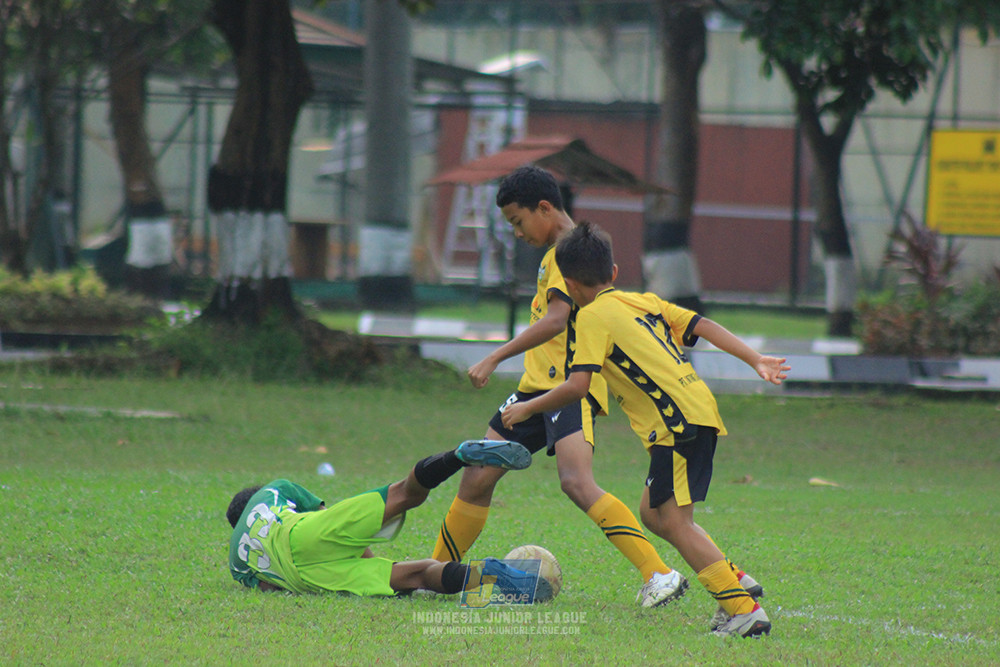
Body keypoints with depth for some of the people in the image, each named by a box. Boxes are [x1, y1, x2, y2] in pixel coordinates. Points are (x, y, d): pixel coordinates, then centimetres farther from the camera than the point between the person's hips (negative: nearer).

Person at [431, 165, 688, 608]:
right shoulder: (557, 253, 21)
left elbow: (557, 319, -24)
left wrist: (495, 358, -26)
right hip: (538, 385, 10)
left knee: (576, 481, -27)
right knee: (477, 478, 9)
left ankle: (660, 576, -31)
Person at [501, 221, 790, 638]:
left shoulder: (593, 316, -2)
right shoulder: (645, 302, 21)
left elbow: (577, 387, -11)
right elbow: (703, 326, 15)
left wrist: (527, 408, 1)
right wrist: (757, 360, 13)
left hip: (679, 422, -9)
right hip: (700, 412, 9)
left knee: (673, 521, -10)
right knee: (652, 513, 17)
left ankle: (743, 610, -19)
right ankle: (733, 582, 12)